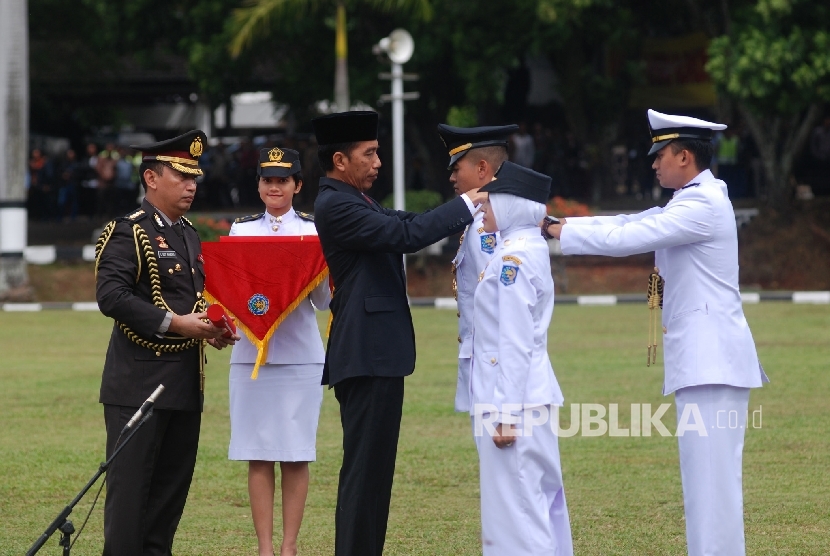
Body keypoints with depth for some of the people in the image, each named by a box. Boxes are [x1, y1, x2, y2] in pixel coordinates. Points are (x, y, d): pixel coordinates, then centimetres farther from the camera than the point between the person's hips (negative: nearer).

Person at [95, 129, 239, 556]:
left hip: (186, 382, 8)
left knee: (173, 481, 9)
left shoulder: (190, 237, 18)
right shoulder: (126, 232, -8)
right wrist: (174, 324, -22)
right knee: (130, 482, -6)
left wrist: (212, 329, 6)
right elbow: (111, 296, -19)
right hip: (139, 380, -8)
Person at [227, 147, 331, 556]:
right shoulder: (241, 230, 10)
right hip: (251, 352, 1)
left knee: (295, 454, 0)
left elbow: (324, 300, 3)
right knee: (257, 455, 0)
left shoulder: (314, 231, 5)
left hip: (300, 354, -1)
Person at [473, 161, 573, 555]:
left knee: (516, 508, -8)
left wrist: (505, 413, -19)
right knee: (541, 503, 12)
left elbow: (515, 344, -19)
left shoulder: (513, 257, -15)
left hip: (514, 398, -10)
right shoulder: (531, 249, 13)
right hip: (535, 396, 10)